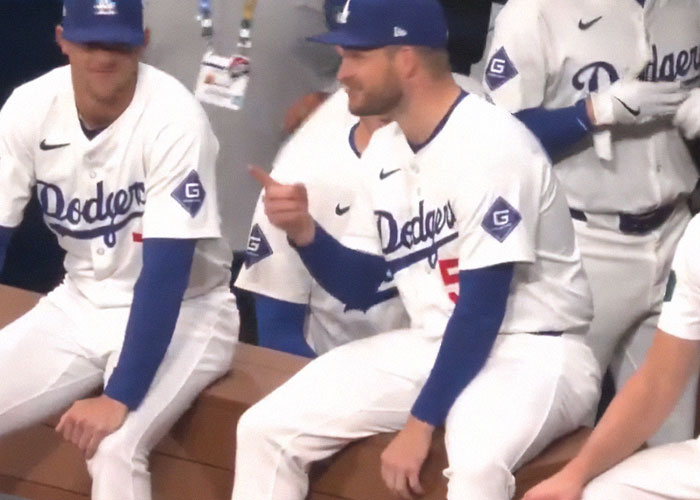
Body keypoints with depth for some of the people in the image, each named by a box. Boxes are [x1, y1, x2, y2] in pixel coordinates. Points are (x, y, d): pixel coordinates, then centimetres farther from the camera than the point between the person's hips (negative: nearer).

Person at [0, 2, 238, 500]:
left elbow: (166, 269, -26)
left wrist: (119, 398, -32)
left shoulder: (173, 118, -24)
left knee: (112, 448, -28)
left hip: (182, 312, -5)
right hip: (79, 303, 5)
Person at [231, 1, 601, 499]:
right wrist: (304, 231, -7)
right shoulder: (384, 149, 7)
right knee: (265, 430, -4)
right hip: (431, 344, 8)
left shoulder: (491, 144, -19)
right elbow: (359, 288, 13)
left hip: (531, 349, -8)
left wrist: (421, 421, -22)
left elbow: (483, 307, -21)